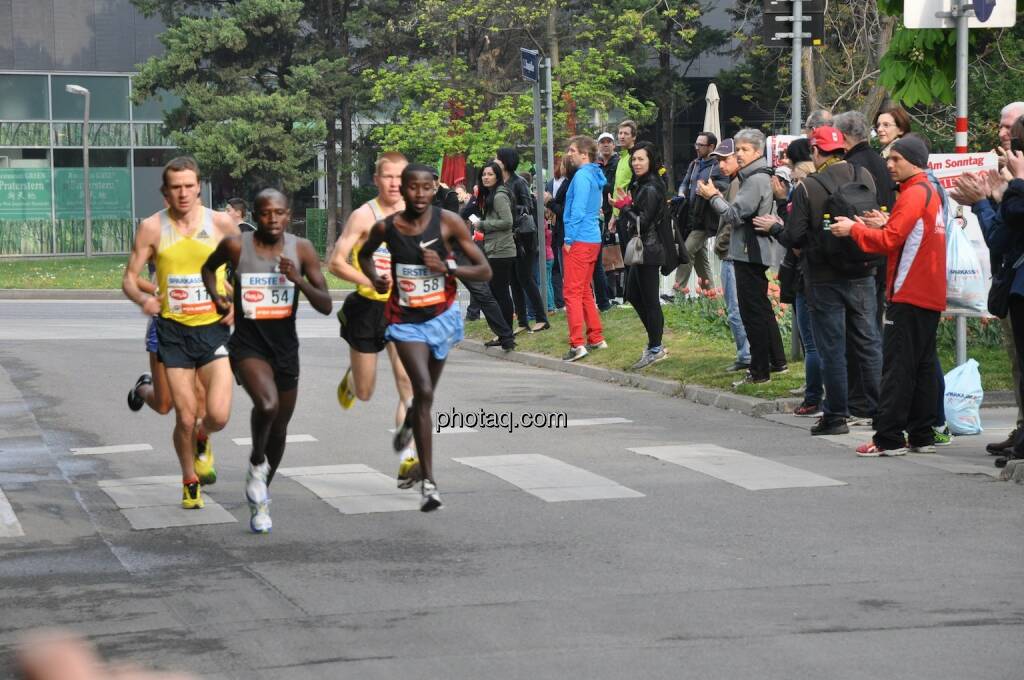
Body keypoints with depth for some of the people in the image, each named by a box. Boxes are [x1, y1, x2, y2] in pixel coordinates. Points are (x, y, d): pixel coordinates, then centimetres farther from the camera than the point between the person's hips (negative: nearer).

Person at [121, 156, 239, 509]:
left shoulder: (221, 224, -4)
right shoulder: (152, 228, -5)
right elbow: (129, 278, 0)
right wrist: (142, 298, -22)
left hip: (214, 326, 0)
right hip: (174, 331, 0)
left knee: (218, 416, -13)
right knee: (185, 417, -1)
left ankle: (203, 440, 25)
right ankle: (190, 481, 26)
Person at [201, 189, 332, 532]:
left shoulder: (301, 249, -5)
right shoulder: (236, 246, -8)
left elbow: (326, 306, -6)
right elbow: (209, 267, 15)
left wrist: (299, 280, -22)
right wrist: (216, 297, -2)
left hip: (285, 348, 3)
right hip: (248, 345, -3)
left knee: (279, 431, 15)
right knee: (267, 404, -32)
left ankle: (260, 498, 39)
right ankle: (256, 464, -2)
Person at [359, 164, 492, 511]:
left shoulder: (449, 222, -14)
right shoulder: (386, 227, -10)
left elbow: (484, 271, -11)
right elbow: (364, 253, 14)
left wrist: (447, 267, -26)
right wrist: (375, 279, -6)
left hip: (442, 316, 2)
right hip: (405, 320, -2)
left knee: (425, 393, 18)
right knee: (424, 392, -18)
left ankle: (409, 422, 58)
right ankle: (428, 482, -16)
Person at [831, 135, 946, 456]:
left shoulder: (913, 194, -13)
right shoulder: (931, 192, 17)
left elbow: (889, 240, -17)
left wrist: (854, 229, -6)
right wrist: (883, 226, 10)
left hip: (909, 295, -10)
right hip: (931, 295, 10)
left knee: (896, 366, -8)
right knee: (923, 365, 10)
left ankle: (889, 438, -10)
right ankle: (922, 435, 13)